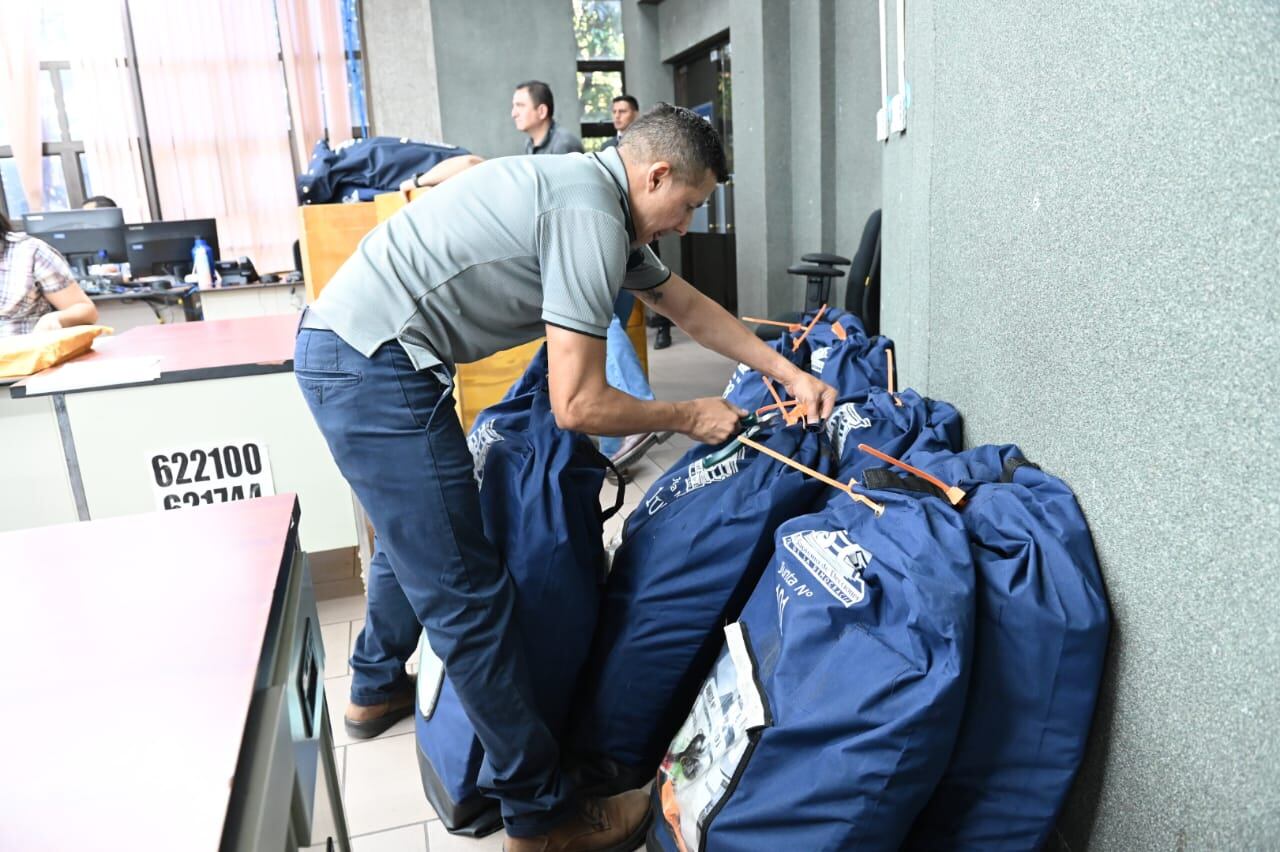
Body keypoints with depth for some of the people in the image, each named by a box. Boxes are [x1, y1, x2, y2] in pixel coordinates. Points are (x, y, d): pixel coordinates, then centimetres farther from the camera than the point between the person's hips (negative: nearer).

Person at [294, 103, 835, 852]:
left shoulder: (594, 198, 14)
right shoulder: (589, 215, -18)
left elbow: (689, 306, 22)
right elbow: (579, 406, -19)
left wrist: (791, 375, 21)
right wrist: (690, 417, -3)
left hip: (342, 348, 11)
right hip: (377, 368, -11)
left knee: (412, 532, 29)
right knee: (468, 592, -4)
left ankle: (378, 689, 53)